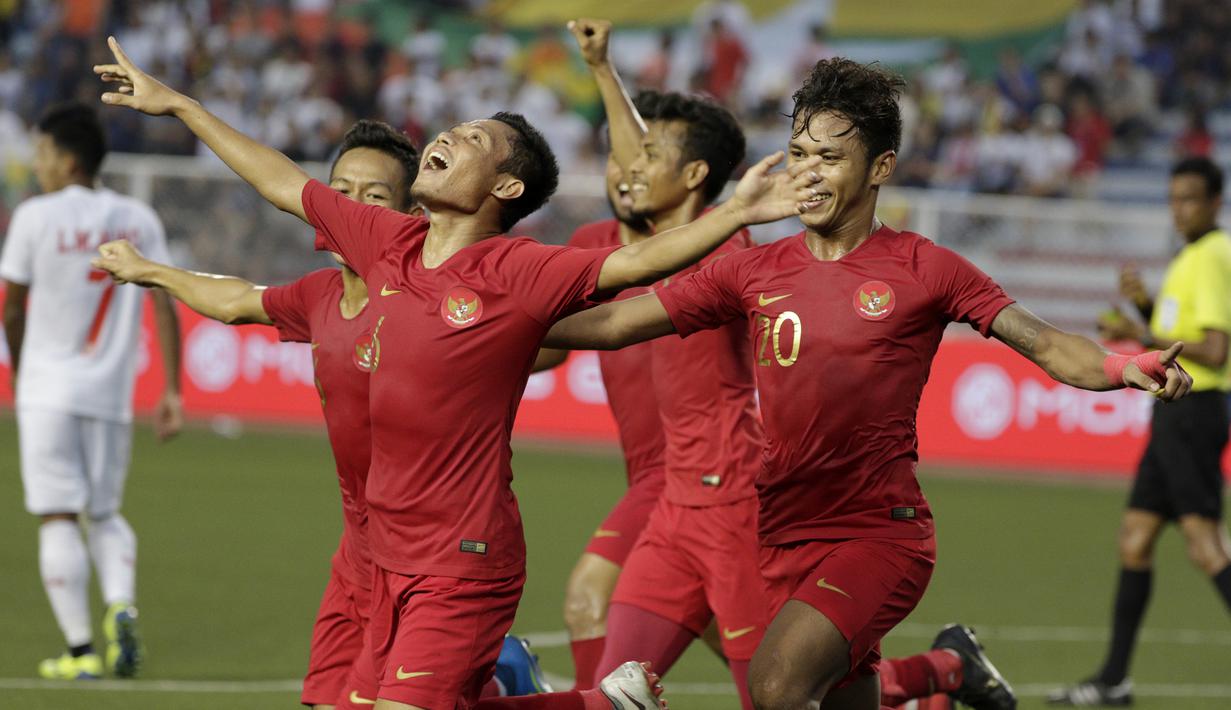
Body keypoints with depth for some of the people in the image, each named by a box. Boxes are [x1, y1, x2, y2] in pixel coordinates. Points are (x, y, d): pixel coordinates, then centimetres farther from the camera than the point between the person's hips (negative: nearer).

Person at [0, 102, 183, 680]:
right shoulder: (138, 220, 5)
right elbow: (164, 307, 1)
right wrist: (171, 390, 3)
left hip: (47, 390, -4)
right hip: (111, 394, 4)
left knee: (59, 519, 0)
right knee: (105, 515, 18)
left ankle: (81, 651, -3)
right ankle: (121, 607, -9)